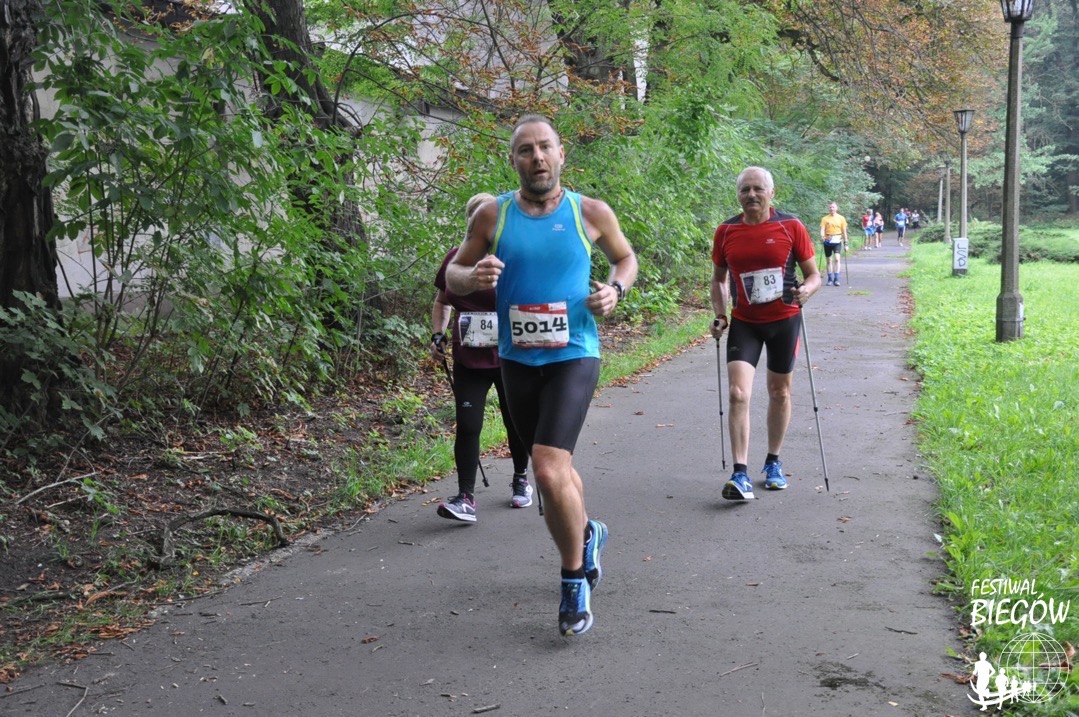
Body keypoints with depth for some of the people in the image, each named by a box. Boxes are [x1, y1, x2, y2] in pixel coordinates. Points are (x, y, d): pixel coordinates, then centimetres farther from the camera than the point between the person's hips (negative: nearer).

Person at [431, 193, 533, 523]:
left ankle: (521, 480, 37)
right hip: (468, 360, 2)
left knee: (516, 422, 14)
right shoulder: (455, 258, 2)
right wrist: (437, 335, 4)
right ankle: (466, 498, -5)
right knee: (467, 426, -7)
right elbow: (442, 302, 17)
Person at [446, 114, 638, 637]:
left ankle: (574, 582, 3)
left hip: (573, 356, -3)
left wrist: (615, 290, -6)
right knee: (555, 465, 19)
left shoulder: (591, 213, -3)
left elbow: (626, 258, 14)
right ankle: (586, 534, 50)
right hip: (517, 359, 4)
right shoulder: (492, 215, 0)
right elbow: (452, 273, 7)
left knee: (549, 470, -18)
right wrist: (473, 277, -16)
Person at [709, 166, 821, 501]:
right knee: (738, 394, -13)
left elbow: (814, 275, 0)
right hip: (744, 323, 1)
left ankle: (773, 462, 31)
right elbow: (718, 279, 11)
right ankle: (740, 475, -13)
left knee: (779, 393, 12)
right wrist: (719, 314, -3)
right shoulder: (725, 232, -1)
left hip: (784, 321, 0)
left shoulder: (791, 227, -6)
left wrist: (805, 290, -22)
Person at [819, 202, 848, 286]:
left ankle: (836, 279, -17)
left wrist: (846, 243, 5)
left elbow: (844, 231, 7)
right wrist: (822, 237, -24)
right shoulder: (825, 218, 4)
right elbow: (822, 229, -3)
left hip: (837, 241, -1)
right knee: (828, 260, 8)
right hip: (827, 241, 1)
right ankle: (830, 279, 18)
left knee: (837, 258, -17)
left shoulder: (841, 218, 4)